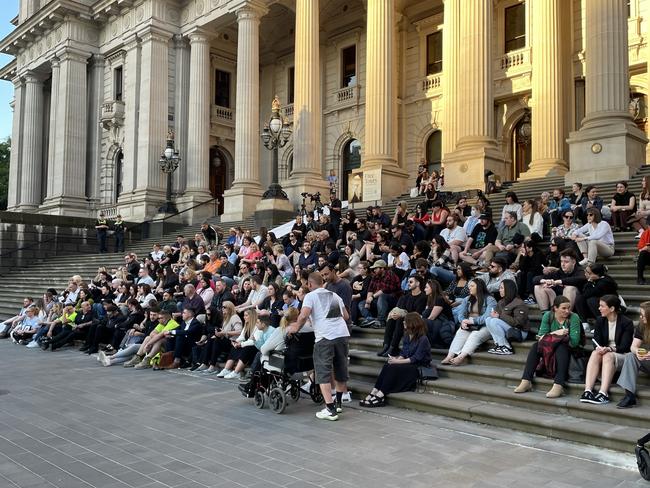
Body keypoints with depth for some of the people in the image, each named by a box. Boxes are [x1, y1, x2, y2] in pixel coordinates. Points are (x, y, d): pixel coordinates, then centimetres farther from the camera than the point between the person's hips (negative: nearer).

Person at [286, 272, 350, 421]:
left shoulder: (311, 296, 4)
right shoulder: (334, 295, 22)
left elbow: (304, 315, -11)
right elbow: (346, 316, 22)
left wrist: (296, 328, 5)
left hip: (325, 336, -6)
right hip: (342, 333, 6)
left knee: (323, 372, 0)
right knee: (340, 369, 19)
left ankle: (330, 409, -7)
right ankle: (338, 403, 34)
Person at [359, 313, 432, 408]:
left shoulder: (423, 339, -14)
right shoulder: (407, 336, 11)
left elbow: (416, 358, -19)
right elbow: (404, 354, 12)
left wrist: (398, 361, -22)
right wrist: (397, 359, -10)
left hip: (419, 367, -7)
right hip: (408, 364, 7)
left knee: (394, 368, -29)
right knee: (387, 365, -20)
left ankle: (380, 395, -32)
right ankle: (374, 392, -29)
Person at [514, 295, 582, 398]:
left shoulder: (574, 318, -12)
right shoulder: (548, 316, -2)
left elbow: (574, 342, -21)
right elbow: (540, 336, -10)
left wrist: (550, 336, -22)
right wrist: (555, 333, -25)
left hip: (569, 349, -4)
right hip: (549, 348, 4)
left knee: (561, 348, -35)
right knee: (535, 346, -21)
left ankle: (558, 386, -46)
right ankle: (526, 381, -25)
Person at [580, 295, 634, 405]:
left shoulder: (626, 323, -6)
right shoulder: (600, 321, 8)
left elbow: (624, 347, -12)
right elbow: (596, 342, 1)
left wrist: (609, 349, -30)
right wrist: (599, 348, -23)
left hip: (621, 357, -4)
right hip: (605, 354, 4)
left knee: (608, 356, -35)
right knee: (595, 354, -29)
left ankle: (603, 394, -47)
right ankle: (587, 391, -44)